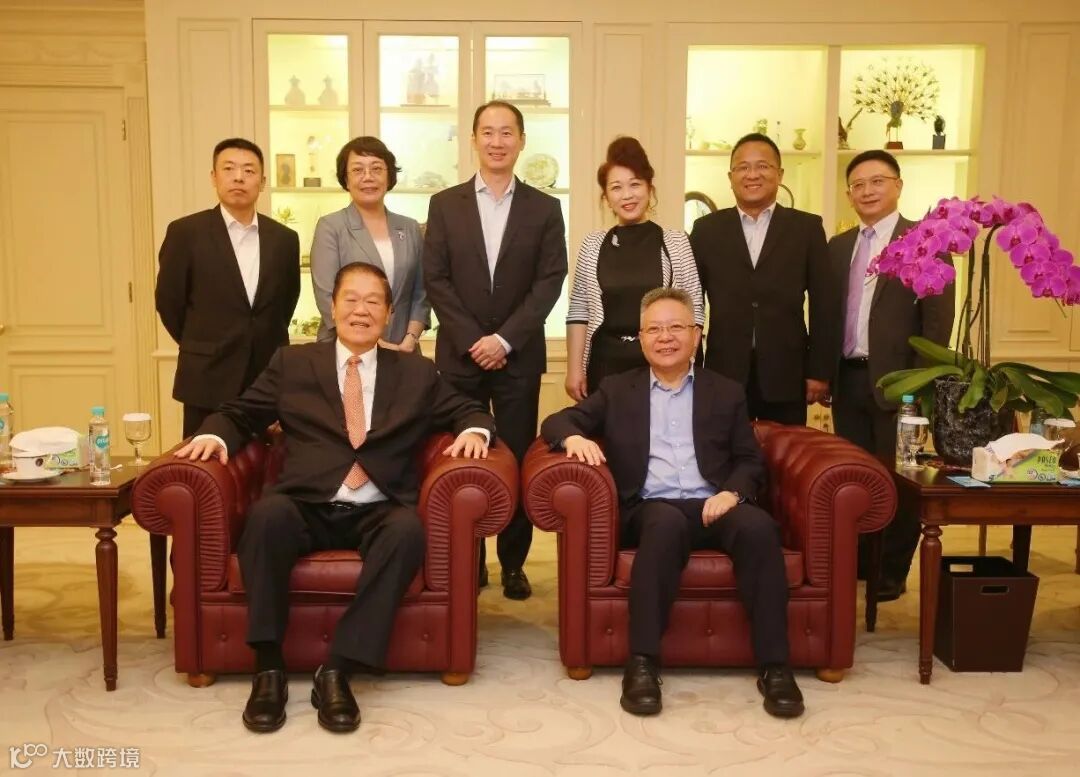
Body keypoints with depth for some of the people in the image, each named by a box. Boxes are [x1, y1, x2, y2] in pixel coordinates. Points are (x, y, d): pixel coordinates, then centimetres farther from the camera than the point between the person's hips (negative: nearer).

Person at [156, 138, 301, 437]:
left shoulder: (284, 238, 6)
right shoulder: (185, 232, -4)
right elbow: (168, 300, 2)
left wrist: (267, 344, 14)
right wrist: (204, 347, 9)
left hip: (270, 378, 3)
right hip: (208, 379, -3)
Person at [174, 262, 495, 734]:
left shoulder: (416, 373, 17)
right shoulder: (293, 363, 16)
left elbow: (468, 410, 21)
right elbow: (240, 413, 19)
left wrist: (473, 431, -3)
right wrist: (214, 434, -3)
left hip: (378, 514, 0)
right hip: (307, 510, 0)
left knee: (409, 529, -34)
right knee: (267, 513, -34)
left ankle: (337, 671, -27)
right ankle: (269, 668, -23)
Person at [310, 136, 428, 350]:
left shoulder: (410, 228, 9)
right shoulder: (330, 227, -1)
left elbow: (421, 293, 7)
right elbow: (327, 298, -10)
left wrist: (409, 341, -7)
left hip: (401, 354, 3)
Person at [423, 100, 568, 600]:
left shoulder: (544, 208, 5)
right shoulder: (444, 204, 6)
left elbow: (549, 282, -3)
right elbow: (435, 280, 0)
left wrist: (504, 339, -12)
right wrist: (472, 340, -10)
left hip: (519, 355, 0)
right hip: (459, 354, 1)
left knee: (518, 461, 3)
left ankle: (513, 563, 15)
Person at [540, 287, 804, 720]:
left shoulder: (726, 393, 19)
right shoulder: (617, 391, 18)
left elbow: (751, 461, 14)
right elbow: (557, 421, 11)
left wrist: (733, 492, -9)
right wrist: (574, 437, -15)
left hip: (711, 506, 2)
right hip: (649, 510, -1)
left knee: (758, 526, -31)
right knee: (667, 522, -37)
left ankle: (774, 666, -26)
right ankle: (642, 664, -34)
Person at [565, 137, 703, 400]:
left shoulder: (675, 242, 1)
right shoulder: (593, 245, 5)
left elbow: (693, 309, 1)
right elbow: (579, 310, 5)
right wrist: (574, 369, -1)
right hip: (606, 364, 1)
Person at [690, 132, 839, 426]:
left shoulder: (807, 228, 6)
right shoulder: (707, 229, 7)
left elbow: (825, 304, 3)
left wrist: (819, 371, -2)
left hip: (786, 375, 0)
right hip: (724, 375, 0)